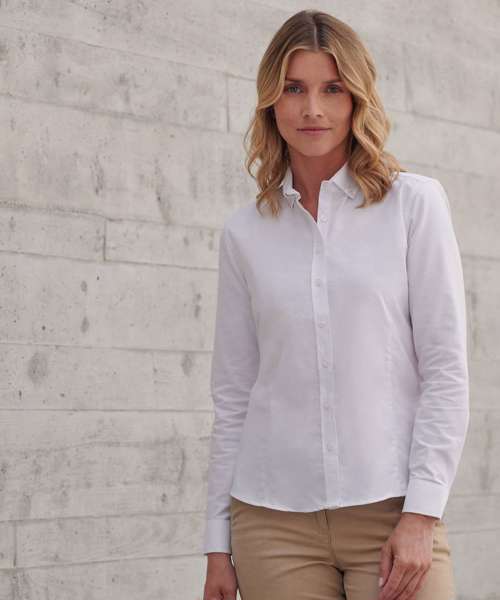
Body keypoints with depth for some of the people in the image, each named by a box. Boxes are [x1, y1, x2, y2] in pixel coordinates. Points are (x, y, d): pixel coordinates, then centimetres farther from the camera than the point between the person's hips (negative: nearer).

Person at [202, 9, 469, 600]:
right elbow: (232, 395, 9)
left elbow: (446, 368, -2)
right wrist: (218, 541, 7)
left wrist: (421, 514, -9)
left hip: (391, 507, -2)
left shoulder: (415, 203, 2)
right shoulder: (244, 232, 8)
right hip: (272, 518, 2)